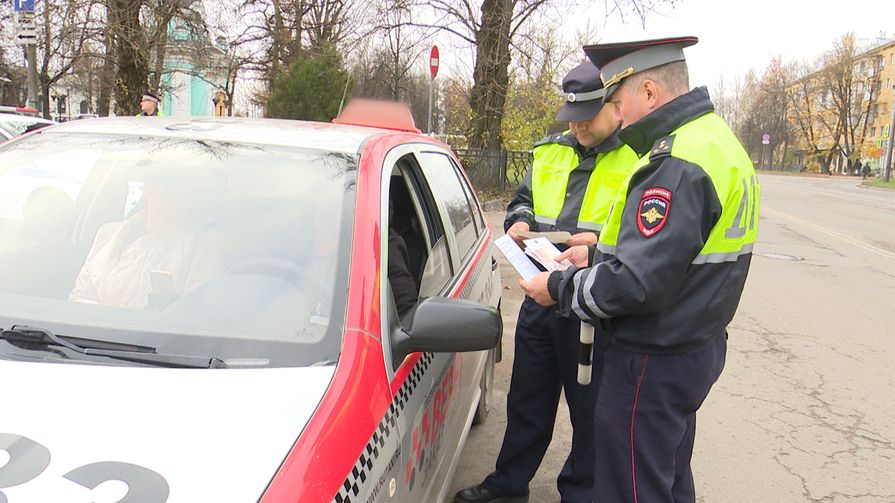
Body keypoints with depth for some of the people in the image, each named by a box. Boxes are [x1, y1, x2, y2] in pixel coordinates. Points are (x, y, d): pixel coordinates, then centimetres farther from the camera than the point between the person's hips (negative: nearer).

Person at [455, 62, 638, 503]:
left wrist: (604, 241, -26)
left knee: (590, 409, 11)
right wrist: (519, 222, 1)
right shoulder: (551, 152, 12)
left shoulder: (642, 158, -7)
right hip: (540, 298, 6)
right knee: (527, 400, 19)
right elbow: (521, 200, 23)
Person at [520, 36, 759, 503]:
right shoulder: (719, 140, 9)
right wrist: (598, 254, 12)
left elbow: (637, 285, -29)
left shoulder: (676, 165, -25)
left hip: (653, 363, -11)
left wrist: (559, 287, -15)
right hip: (699, 347, 11)